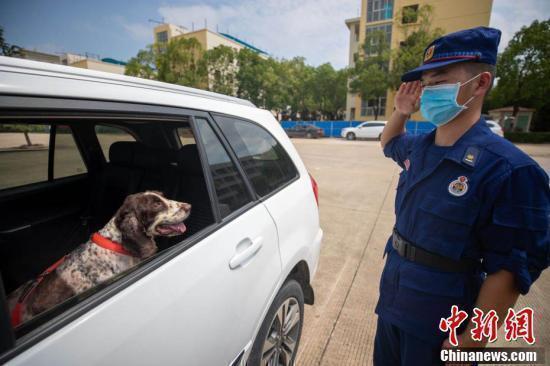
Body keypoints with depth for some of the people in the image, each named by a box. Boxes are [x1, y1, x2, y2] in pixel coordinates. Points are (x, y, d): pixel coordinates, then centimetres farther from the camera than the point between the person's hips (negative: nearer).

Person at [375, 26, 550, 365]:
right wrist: (401, 112, 2)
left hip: (439, 327, -6)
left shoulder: (508, 169, -22)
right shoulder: (419, 147, -1)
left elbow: (511, 269, -19)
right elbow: (389, 143, 22)